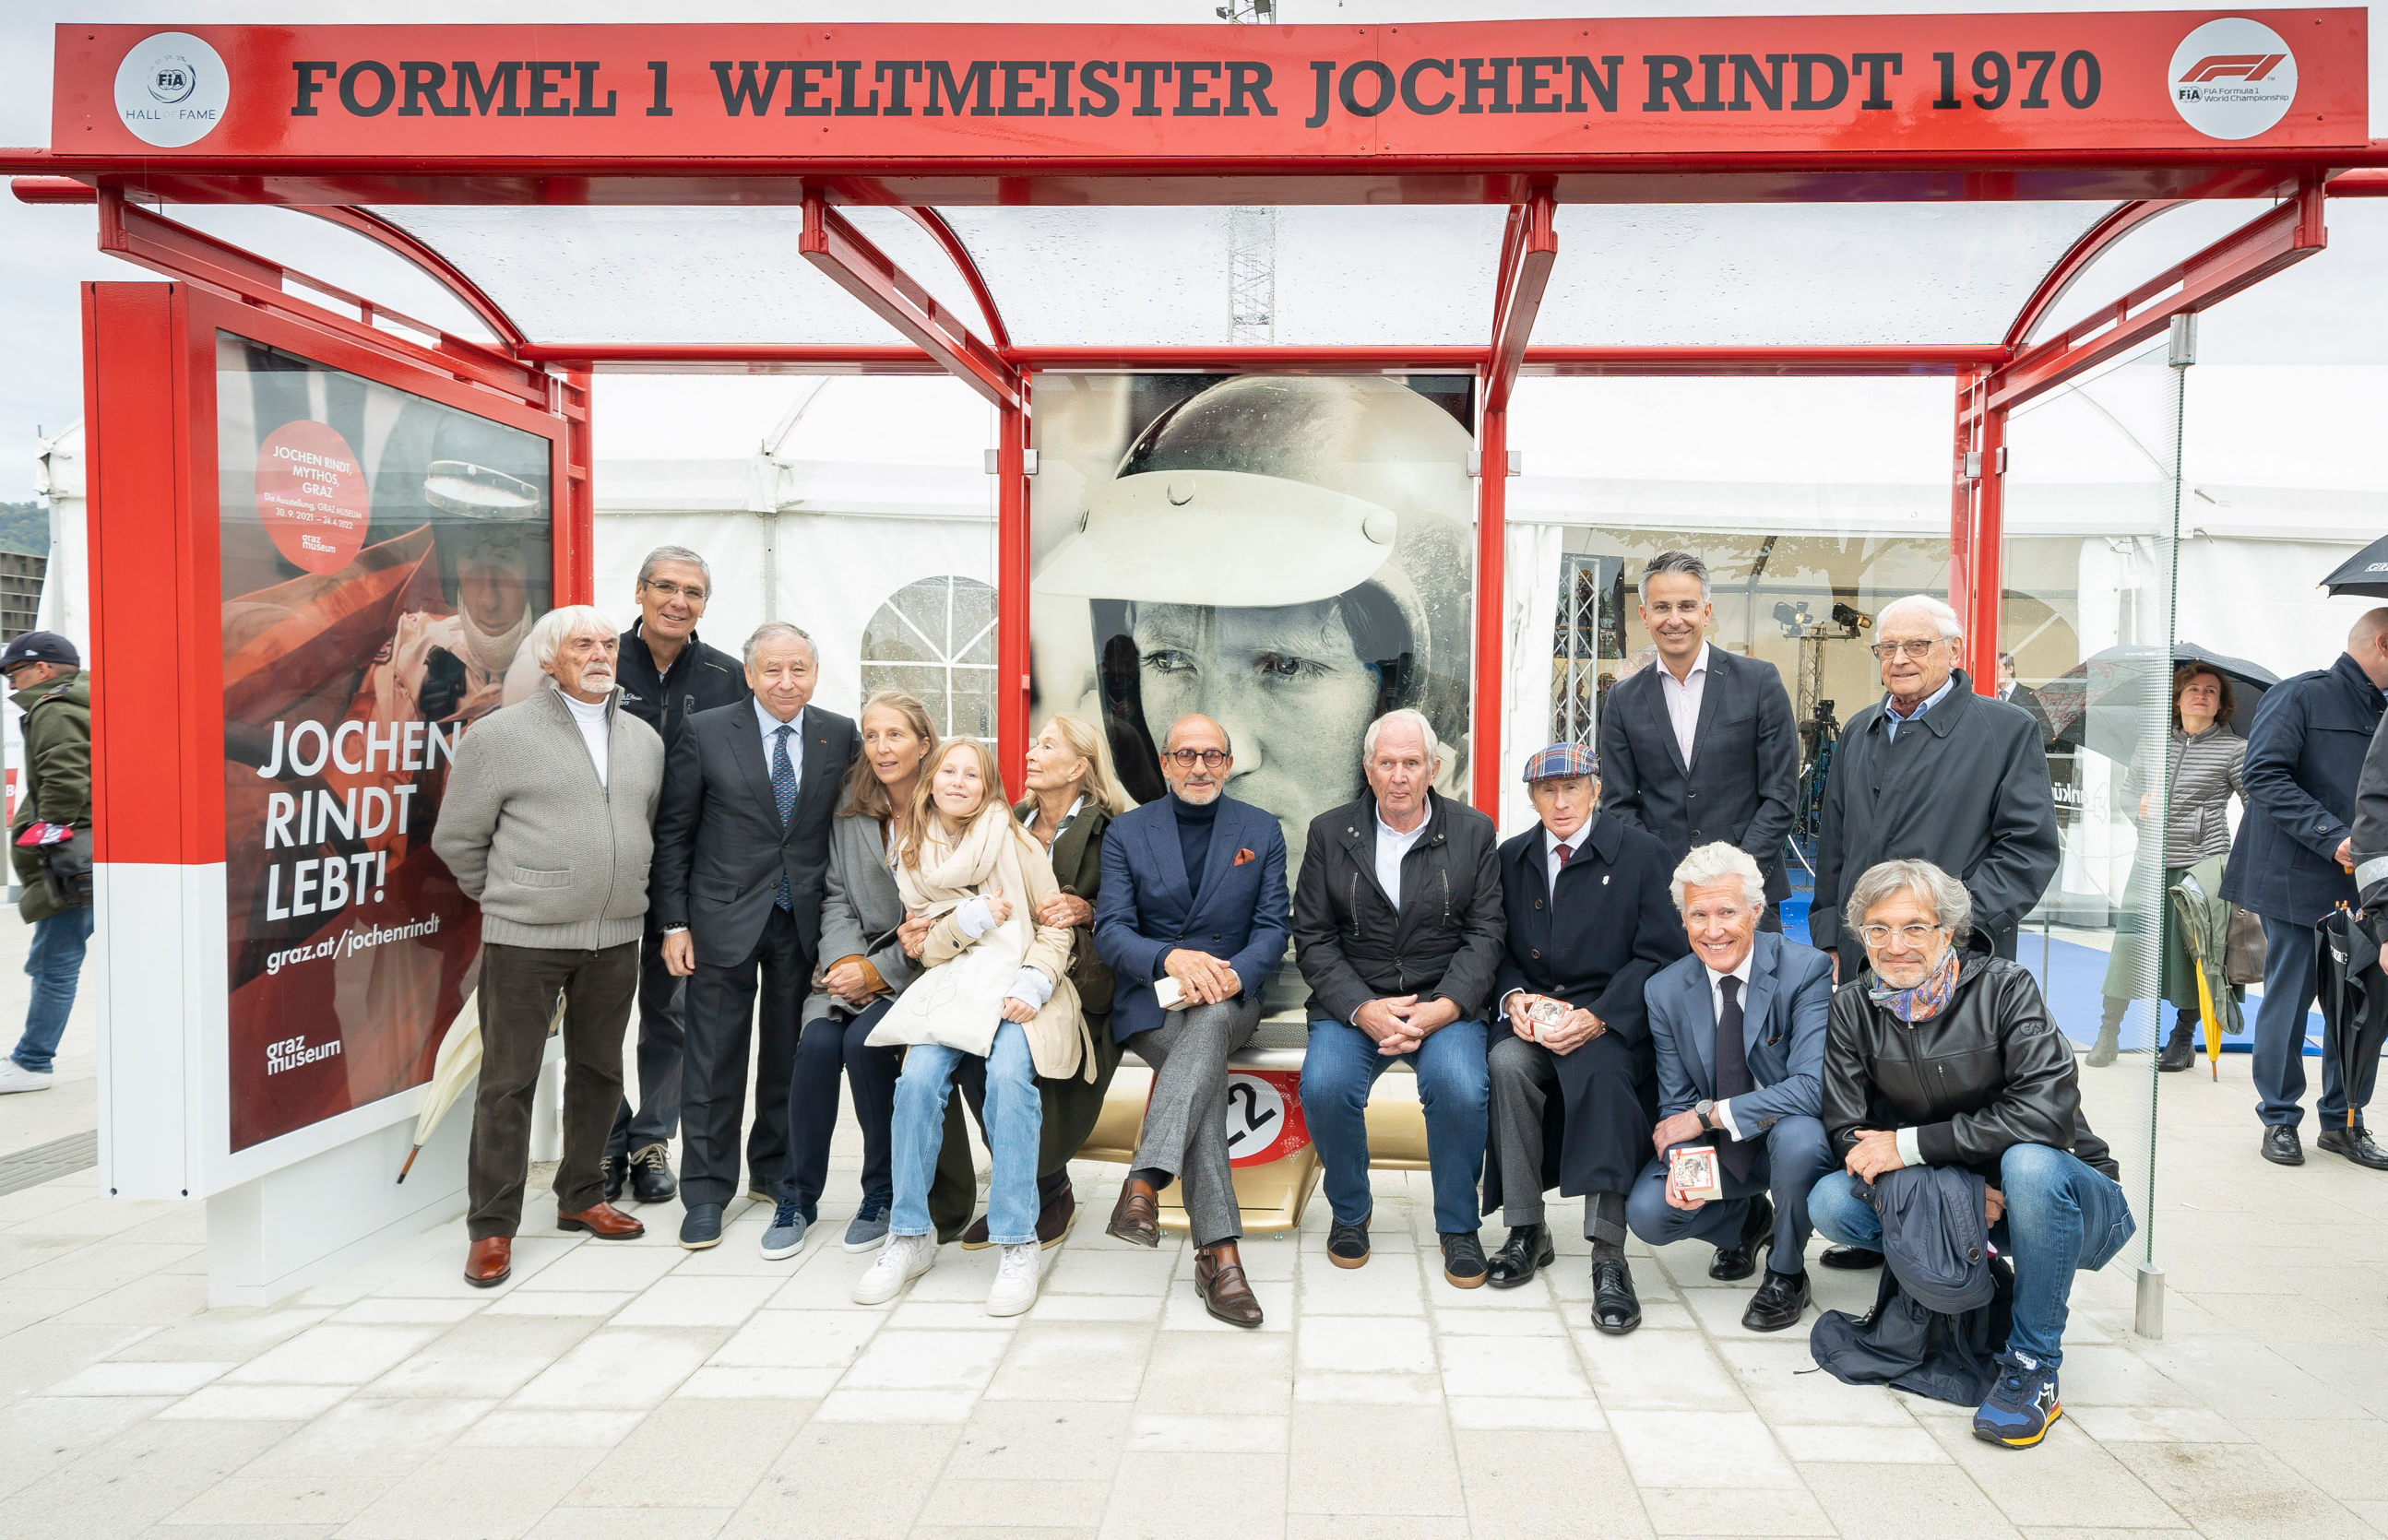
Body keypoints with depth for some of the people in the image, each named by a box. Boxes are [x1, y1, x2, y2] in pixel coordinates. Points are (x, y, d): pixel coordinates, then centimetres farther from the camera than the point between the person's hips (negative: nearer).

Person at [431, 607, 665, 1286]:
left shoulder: (645, 739, 11)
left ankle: (581, 1197, 29)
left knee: (598, 1072, 13)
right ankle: (493, 1226, 11)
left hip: (615, 936, 5)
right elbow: (458, 839, 1)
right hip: (525, 937, -5)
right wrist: (504, 897, 8)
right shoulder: (500, 734, -3)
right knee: (508, 1081, 1)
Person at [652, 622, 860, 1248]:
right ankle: (706, 1192, 14)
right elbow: (672, 834, 0)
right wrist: (674, 922, -4)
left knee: (790, 1056, 12)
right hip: (725, 920, -2)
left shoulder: (841, 737, 3)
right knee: (714, 1062, 3)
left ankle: (775, 1170, 29)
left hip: (806, 921, 2)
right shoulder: (705, 733, -2)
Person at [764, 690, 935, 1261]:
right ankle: (798, 1196, -5)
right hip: (856, 962, 4)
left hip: (918, 967, -4)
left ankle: (885, 1192, -6)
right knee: (817, 1042, -22)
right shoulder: (851, 808, 7)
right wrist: (844, 962, -9)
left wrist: (878, 972, -15)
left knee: (864, 1040, -27)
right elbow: (836, 897, 8)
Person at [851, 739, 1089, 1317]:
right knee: (917, 1078, -26)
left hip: (1017, 988, -3)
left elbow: (1054, 926, 2)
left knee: (1008, 1075, -32)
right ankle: (910, 1236, -12)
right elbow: (927, 948, 10)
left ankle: (1017, 1243, -26)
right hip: (949, 987, 3)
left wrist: (1033, 984, -15)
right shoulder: (914, 856, 13)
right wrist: (974, 917, -8)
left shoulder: (1014, 843, 3)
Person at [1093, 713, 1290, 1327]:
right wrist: (1171, 958, -23)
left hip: (1230, 996, 1)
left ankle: (1143, 1183, -48)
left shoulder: (1262, 832, 11)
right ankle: (1219, 1253, -38)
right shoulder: (1126, 832, 8)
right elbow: (1111, 931, -2)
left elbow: (1272, 929, 3)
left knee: (1212, 1019, -37)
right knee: (1207, 1068, -33)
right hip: (1149, 1000, -1)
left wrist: (1234, 974, -20)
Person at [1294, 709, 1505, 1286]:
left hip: (1446, 1003, 0)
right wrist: (1363, 1010, -14)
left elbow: (1485, 934, 0)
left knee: (1461, 1087, -30)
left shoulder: (1473, 832, 5)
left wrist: (1440, 1010, -16)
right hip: (1352, 1002, 1)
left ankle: (1458, 1227, -4)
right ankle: (1349, 1212, 2)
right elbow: (1313, 938, 1)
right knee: (1323, 1086, -27)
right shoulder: (1330, 833, 5)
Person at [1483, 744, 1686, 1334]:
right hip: (1536, 1016, 3)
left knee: (1601, 1070, -35)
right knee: (1506, 1062, -29)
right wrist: (1514, 997, -9)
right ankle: (1526, 1232, -15)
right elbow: (1497, 948, 13)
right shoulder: (1512, 858, 13)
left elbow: (1658, 954, -5)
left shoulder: (1641, 853, 1)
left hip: (1611, 1023, -3)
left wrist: (1597, 1016, -17)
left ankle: (1609, 1257, -30)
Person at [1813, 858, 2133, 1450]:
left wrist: (1912, 1145, -27)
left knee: (2030, 1162, -37)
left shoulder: (2003, 986, -16)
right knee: (1830, 1202, -19)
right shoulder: (1853, 1008, -5)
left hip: (2066, 1192, -4)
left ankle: (2033, 1368, -19)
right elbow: (1847, 1134, -9)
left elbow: (2047, 1109, -29)